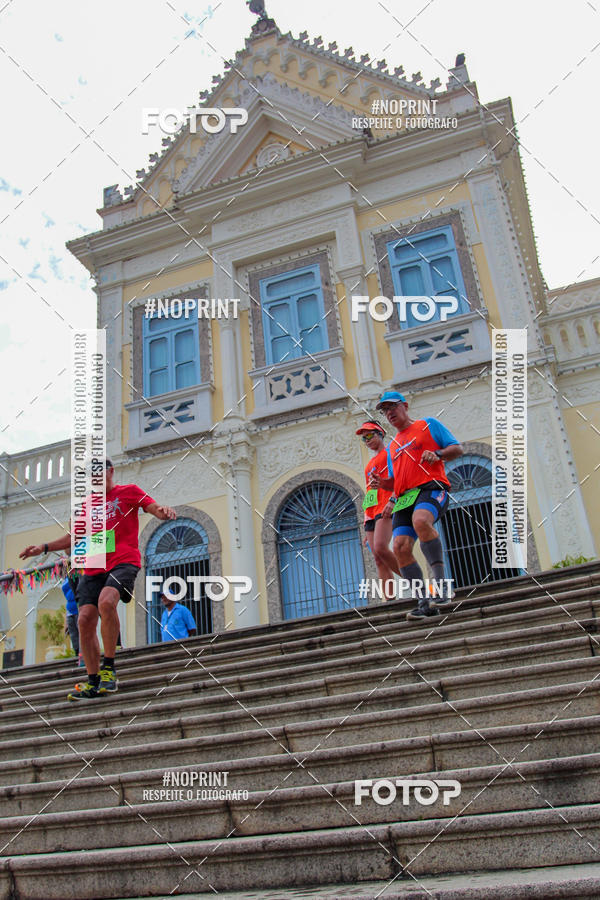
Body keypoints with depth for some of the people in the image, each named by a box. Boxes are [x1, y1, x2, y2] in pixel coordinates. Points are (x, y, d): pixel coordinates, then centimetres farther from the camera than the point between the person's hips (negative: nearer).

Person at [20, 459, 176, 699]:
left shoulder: (129, 491, 8)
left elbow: (155, 509, -1)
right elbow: (74, 537, 26)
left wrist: (164, 511, -26)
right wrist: (43, 547, 13)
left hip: (123, 561, -5)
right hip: (93, 568, 6)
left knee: (106, 601, -32)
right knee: (85, 620, -6)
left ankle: (109, 668, -20)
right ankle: (93, 682, 4)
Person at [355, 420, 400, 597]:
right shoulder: (370, 464, 30)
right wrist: (368, 529, 22)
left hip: (386, 509, -8)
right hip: (371, 513, 8)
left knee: (380, 548, -26)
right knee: (379, 560, -4)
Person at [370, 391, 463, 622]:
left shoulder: (428, 425, 14)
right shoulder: (393, 445, 29)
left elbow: (457, 448, 9)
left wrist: (438, 454, -11)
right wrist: (382, 483, 10)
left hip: (431, 488, -6)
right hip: (404, 498, 6)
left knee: (420, 520, -38)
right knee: (400, 547, -14)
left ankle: (441, 583, -31)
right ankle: (424, 602, -8)